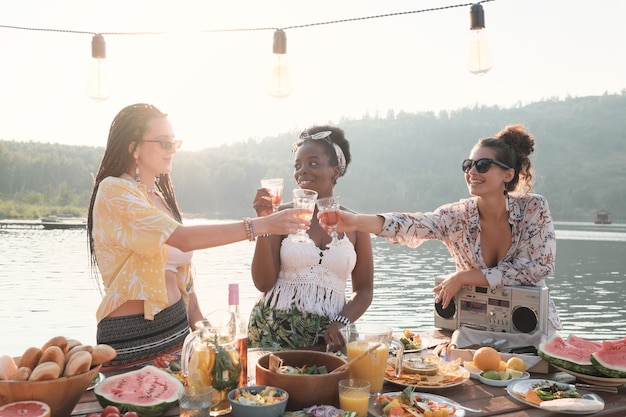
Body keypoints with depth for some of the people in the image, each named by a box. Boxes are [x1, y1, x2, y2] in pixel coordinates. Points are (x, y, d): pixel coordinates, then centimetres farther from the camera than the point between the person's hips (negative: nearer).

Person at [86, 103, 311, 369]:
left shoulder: (160, 197, 12)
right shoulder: (113, 191, -13)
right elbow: (182, 238, -26)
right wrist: (261, 225, -29)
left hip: (177, 325, 7)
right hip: (131, 336, -7)